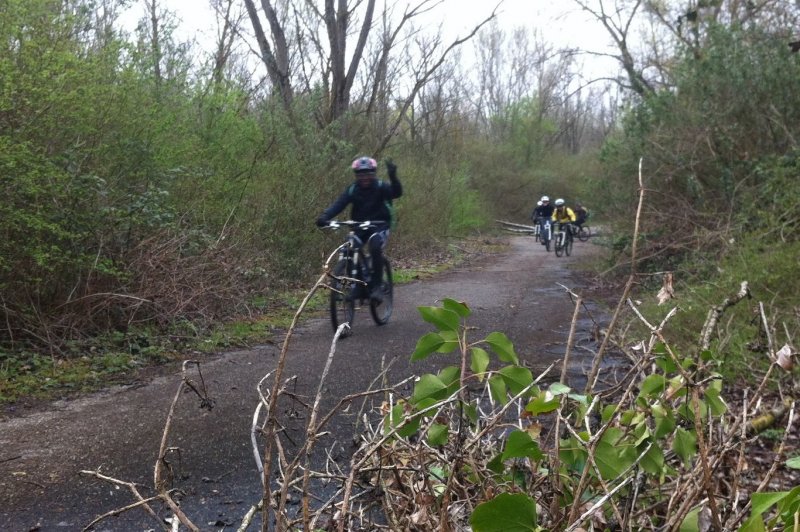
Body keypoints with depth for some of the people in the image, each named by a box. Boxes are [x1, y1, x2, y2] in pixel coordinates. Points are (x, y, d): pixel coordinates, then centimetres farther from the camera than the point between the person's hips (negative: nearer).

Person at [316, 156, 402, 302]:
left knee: (375, 247, -31)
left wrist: (393, 176, -49)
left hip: (380, 226, -3)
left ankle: (376, 286, -22)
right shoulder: (352, 189, -4)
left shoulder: (381, 187, -10)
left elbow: (397, 192, -29)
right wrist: (324, 216, -37)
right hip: (359, 227, 4)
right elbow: (338, 204, -18)